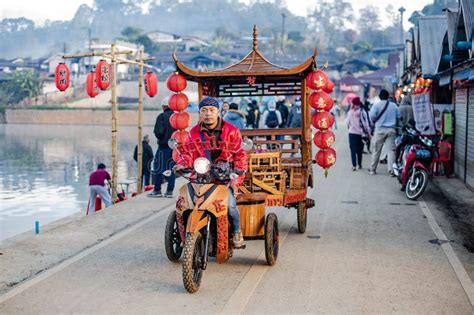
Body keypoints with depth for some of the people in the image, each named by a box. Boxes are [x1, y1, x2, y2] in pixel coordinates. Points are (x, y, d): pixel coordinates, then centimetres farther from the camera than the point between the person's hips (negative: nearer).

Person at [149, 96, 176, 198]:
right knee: (171, 168, 9)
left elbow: (158, 131, -18)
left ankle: (157, 190, 7)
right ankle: (169, 191, 9)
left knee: (158, 168, 5)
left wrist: (159, 137, 2)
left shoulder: (162, 116, -10)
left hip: (164, 146, -5)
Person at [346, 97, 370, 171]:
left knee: (353, 150, 0)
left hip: (352, 133, -1)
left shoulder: (350, 112, -8)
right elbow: (366, 124, -5)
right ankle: (359, 164, 24)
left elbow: (347, 122, 0)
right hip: (361, 134, 1)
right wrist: (367, 132, 4)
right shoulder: (363, 112, -8)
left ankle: (354, 165, -11)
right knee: (359, 150, 15)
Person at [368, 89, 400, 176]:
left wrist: (375, 123, 8)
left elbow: (372, 116, -11)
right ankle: (391, 170, -11)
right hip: (391, 130, 2)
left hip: (380, 129, -2)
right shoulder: (394, 105, 6)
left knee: (376, 151, 7)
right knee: (391, 150, -1)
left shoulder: (377, 105, -4)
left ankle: (373, 169, 16)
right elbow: (398, 117, 6)